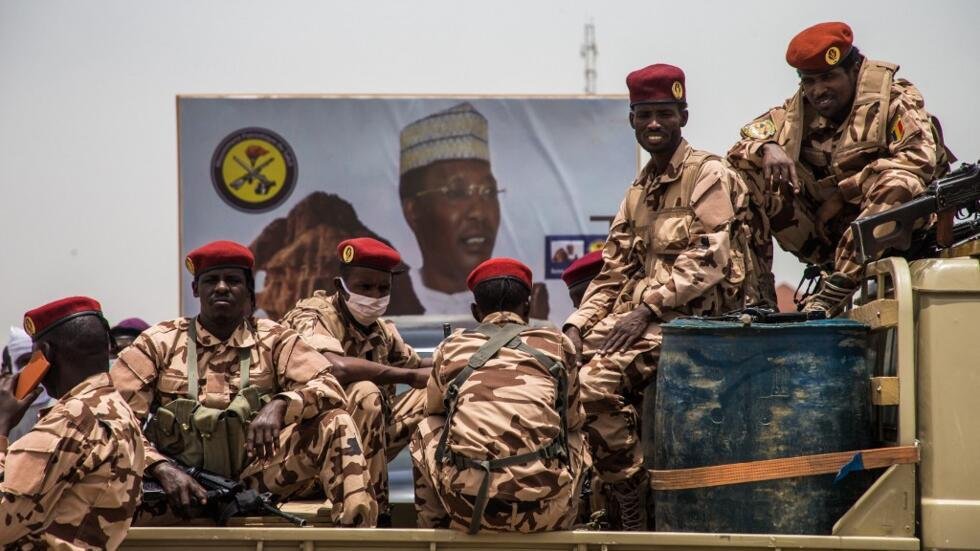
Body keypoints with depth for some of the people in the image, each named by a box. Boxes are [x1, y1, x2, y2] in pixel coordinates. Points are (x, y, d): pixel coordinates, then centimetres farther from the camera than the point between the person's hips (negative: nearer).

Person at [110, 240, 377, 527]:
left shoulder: (273, 340, 6)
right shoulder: (159, 343, 3)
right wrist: (162, 469, -21)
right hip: (182, 480, -2)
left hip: (256, 478, 2)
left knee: (334, 420, -18)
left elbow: (330, 389, -6)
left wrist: (280, 405, -26)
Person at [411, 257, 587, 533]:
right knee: (575, 439, 31)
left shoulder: (451, 348, 14)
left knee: (427, 430, 29)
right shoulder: (557, 344, 13)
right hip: (543, 510, 0)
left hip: (467, 508, 0)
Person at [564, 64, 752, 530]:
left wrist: (646, 309, -21)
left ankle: (631, 513, -18)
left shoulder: (708, 176, -4)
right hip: (642, 315, 8)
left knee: (597, 381, -28)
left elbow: (707, 260, -15)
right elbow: (613, 275, 17)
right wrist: (577, 325, 0)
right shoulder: (638, 193, 20)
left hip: (694, 318, -8)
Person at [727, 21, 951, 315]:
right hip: (822, 236, 4)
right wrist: (767, 148, -24)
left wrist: (844, 191, -20)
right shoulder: (798, 111, 8)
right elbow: (741, 144, 2)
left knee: (899, 182, -37)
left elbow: (920, 157, -21)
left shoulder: (895, 99, -5)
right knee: (747, 168, -9)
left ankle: (834, 292, -38)